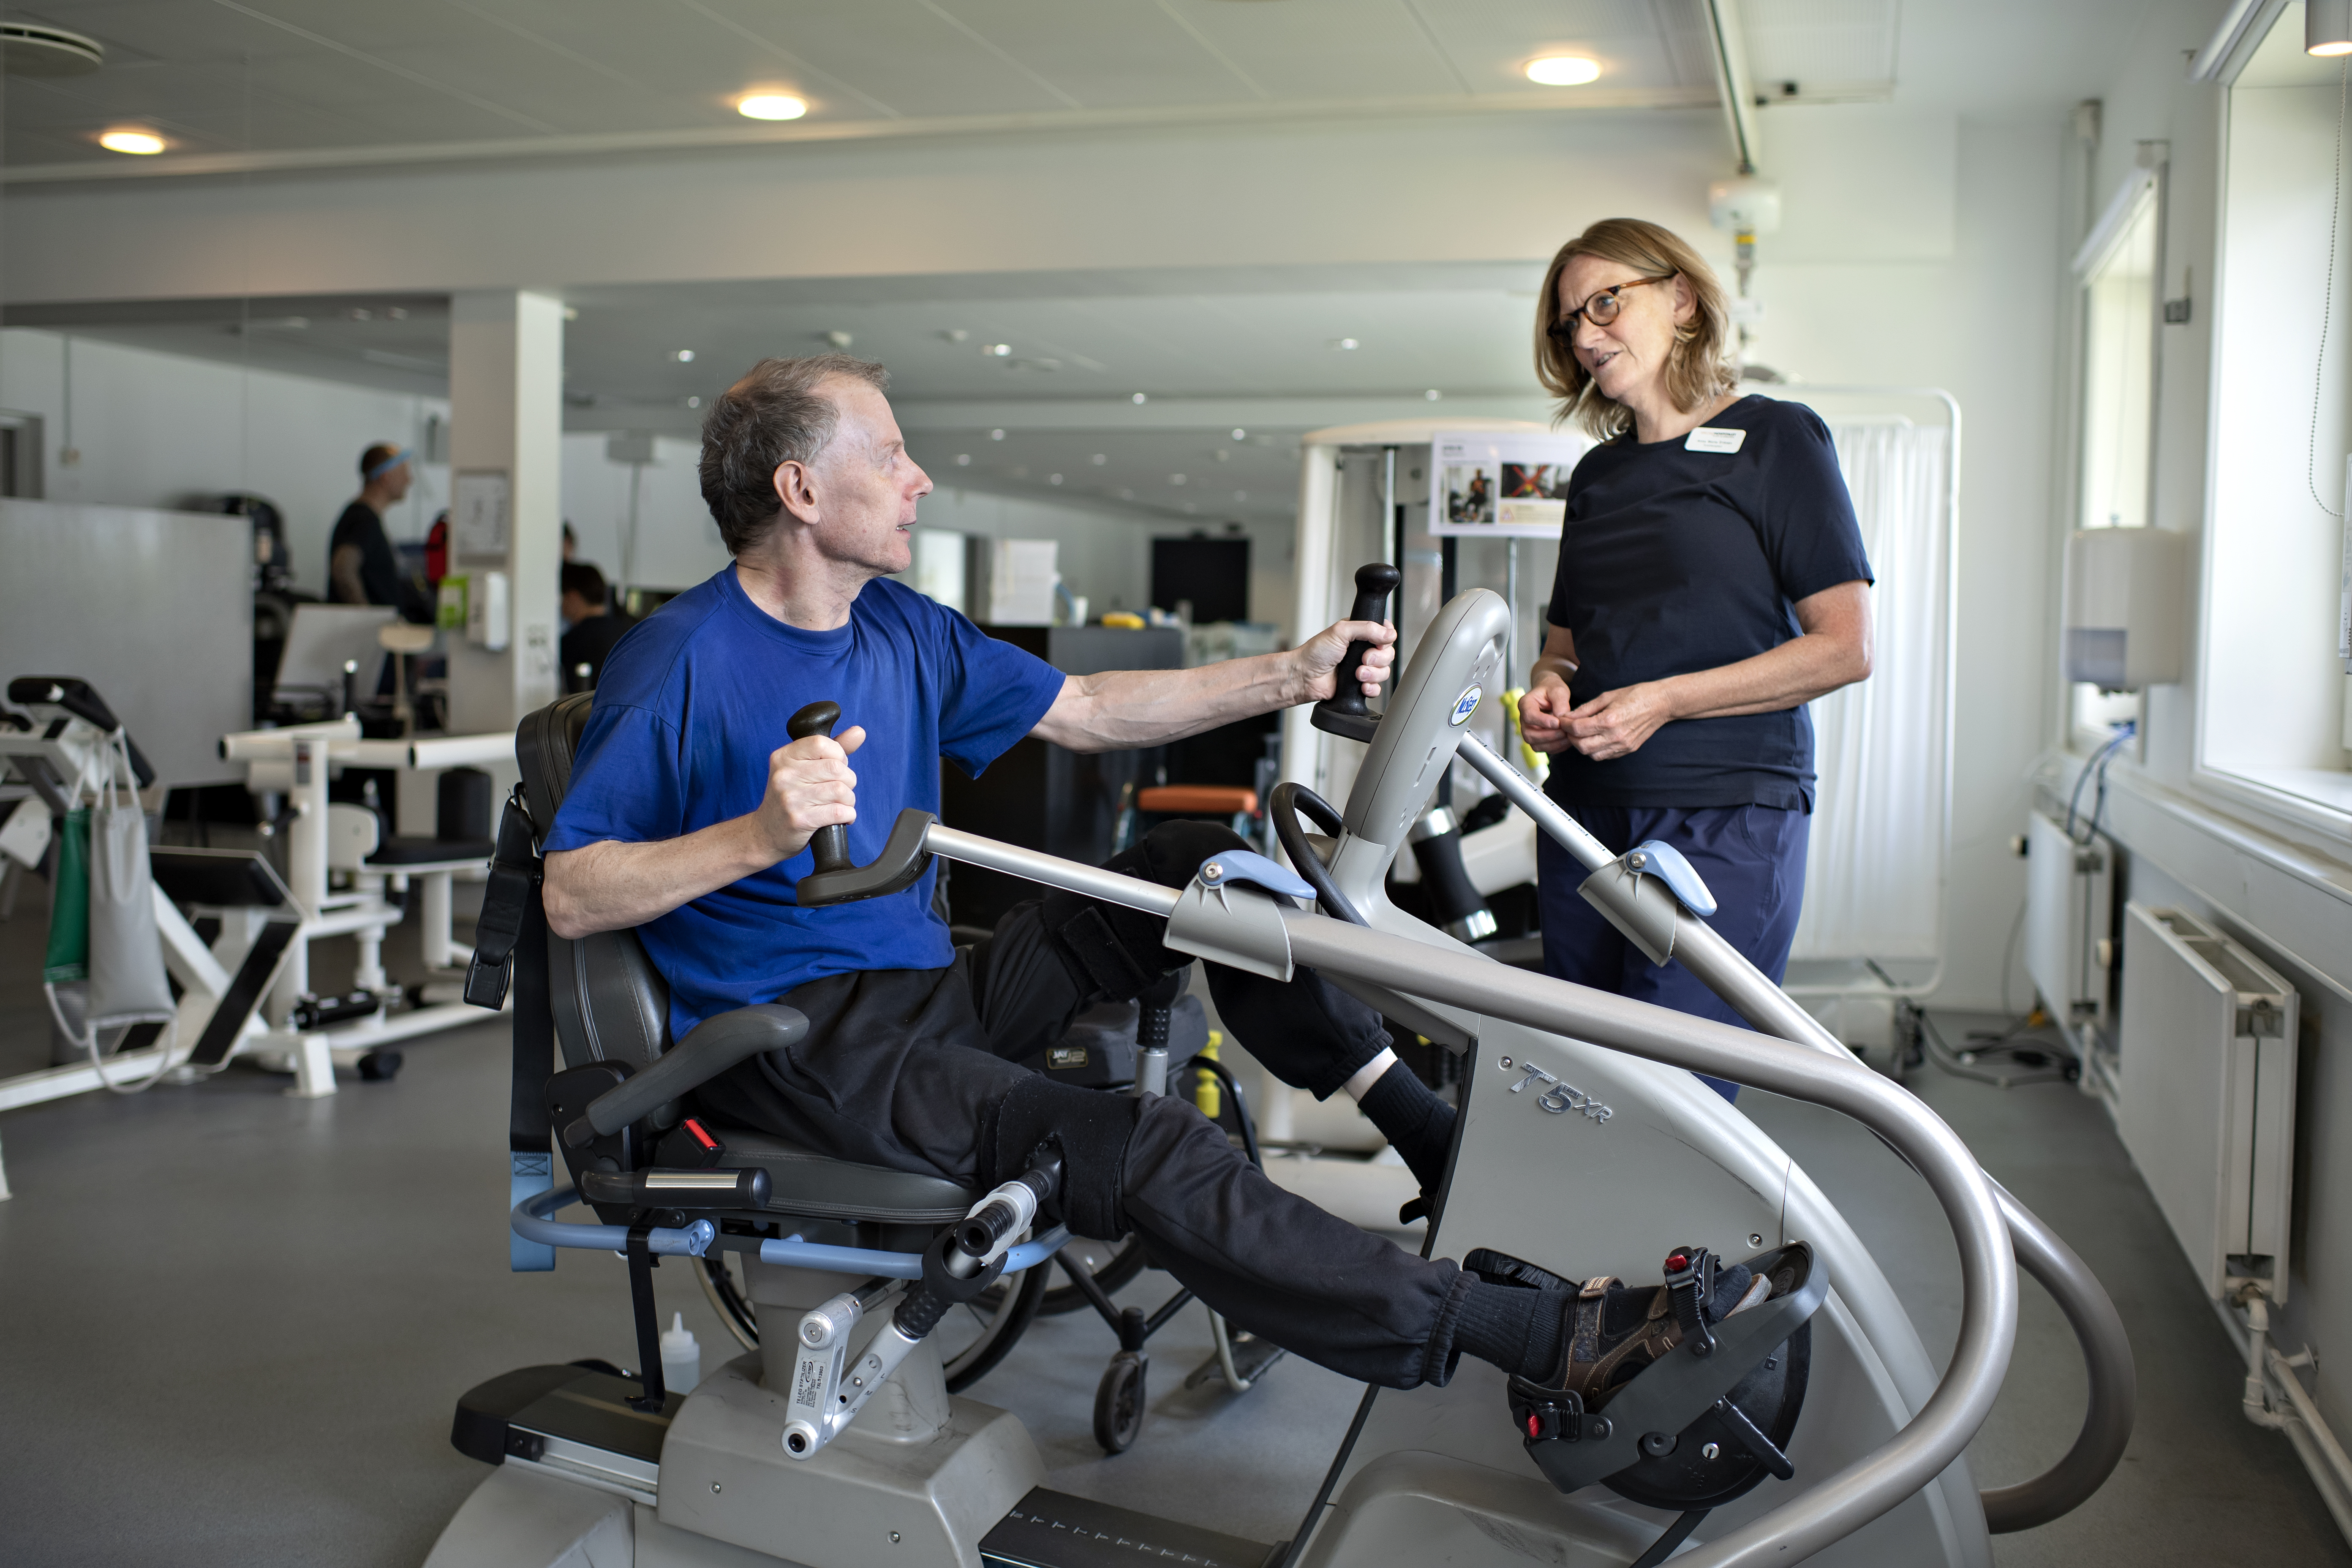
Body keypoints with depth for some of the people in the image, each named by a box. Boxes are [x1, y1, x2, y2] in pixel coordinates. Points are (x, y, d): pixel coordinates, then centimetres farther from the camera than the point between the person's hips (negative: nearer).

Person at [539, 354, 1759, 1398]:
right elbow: (570, 895, -17)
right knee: (1144, 1156, -27)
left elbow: (1085, 712, 15)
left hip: (926, 992, 9)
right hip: (797, 1042, -8)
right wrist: (759, 835, -33)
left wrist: (1292, 677, 9)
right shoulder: (678, 664, -13)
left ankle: (1421, 1122, -3)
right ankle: (1541, 1338, -24)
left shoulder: (904, 635, 10)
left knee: (1207, 867, -1)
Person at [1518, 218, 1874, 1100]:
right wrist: (1548, 687, 2)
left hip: (1726, 822, -6)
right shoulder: (1597, 475, 18)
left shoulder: (1776, 440, 0)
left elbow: (1846, 647, -7)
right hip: (1587, 817, 6)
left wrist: (1663, 701, -14)